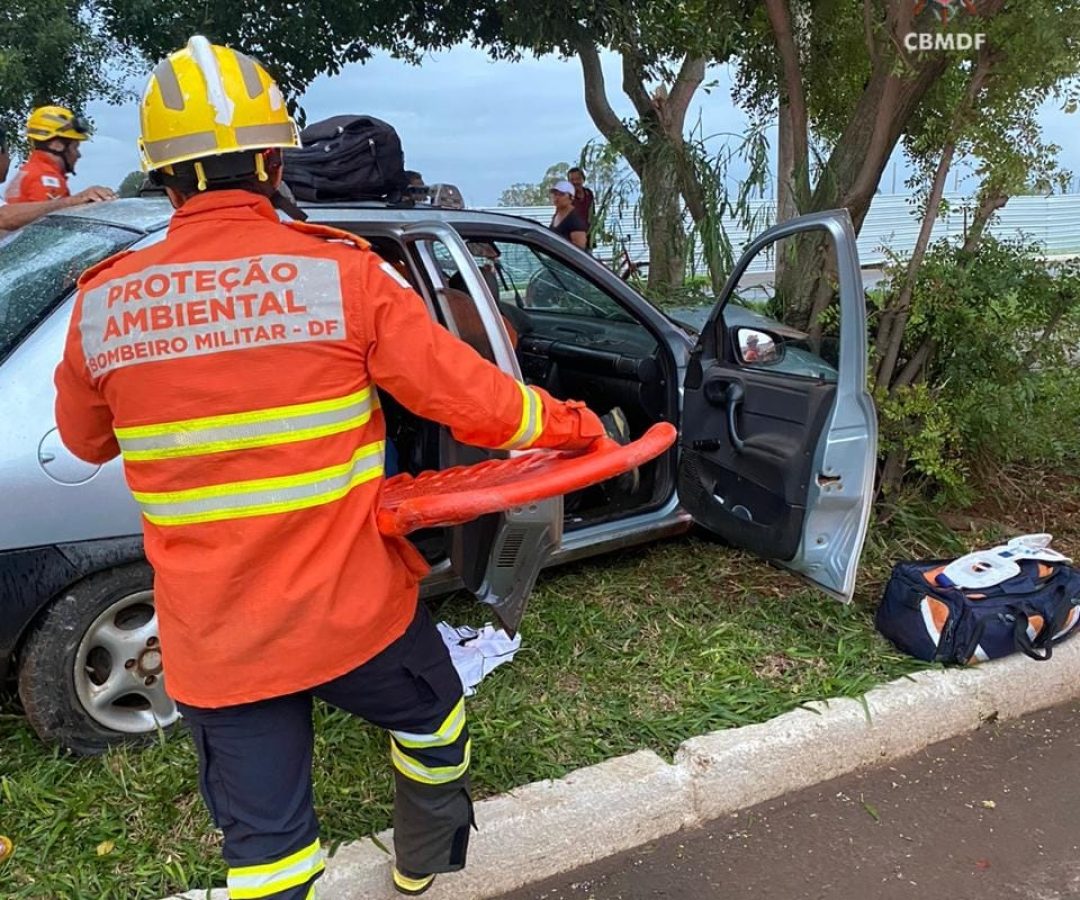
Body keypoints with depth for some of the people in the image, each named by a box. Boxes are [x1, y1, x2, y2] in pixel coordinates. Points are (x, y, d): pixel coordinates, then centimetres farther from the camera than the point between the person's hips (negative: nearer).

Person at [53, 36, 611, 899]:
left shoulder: (101, 306, -5)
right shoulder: (342, 274, -15)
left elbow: (88, 441, 12)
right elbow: (471, 398, -13)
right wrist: (573, 425, 4)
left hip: (210, 645, 2)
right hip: (351, 612, -1)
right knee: (432, 717, 30)